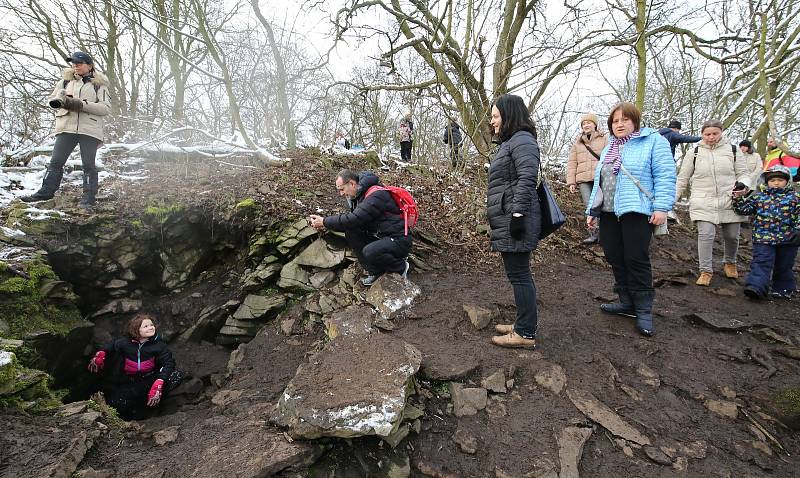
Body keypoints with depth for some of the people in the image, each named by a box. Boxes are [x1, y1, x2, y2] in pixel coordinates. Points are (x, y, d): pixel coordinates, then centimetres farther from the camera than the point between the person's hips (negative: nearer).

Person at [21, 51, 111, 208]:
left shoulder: (99, 85, 3)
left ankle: (89, 197, 6)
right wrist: (61, 101, -8)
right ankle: (46, 191, 9)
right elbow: (51, 100, 15)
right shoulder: (65, 81, 14)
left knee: (88, 164, 0)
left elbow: (106, 108, -7)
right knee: (56, 161, 4)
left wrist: (82, 105, -15)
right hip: (67, 128, 4)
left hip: (89, 130, -4)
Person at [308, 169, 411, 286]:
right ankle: (375, 272, 2)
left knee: (370, 252, -32)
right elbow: (352, 222, 10)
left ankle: (401, 267, -2)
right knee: (351, 234, -5)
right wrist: (326, 226, -4)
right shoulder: (359, 197, 9)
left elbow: (354, 219, -28)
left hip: (400, 240, -9)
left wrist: (325, 221, -19)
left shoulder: (377, 195, -21)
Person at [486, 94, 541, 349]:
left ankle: (526, 333, 2)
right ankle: (523, 324, 25)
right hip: (506, 220, 11)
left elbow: (527, 179, -21)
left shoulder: (522, 140, -10)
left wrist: (518, 214, -25)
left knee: (519, 275, -6)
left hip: (515, 221, -11)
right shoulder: (510, 142, 22)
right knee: (518, 274, 15)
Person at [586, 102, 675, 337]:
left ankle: (644, 310, 4)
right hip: (609, 213, 7)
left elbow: (665, 176, -10)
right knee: (614, 258, 8)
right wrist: (592, 210, 20)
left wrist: (662, 207, -18)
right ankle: (627, 301, 21)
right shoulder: (609, 148, 21)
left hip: (636, 212, -7)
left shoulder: (653, 141, -1)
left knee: (636, 259, -7)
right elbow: (599, 181, 23)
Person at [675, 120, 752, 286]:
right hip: (703, 203, -1)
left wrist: (743, 185, -10)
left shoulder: (732, 150, 7)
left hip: (729, 201, 2)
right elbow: (682, 179, 9)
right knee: (705, 235, -12)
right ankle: (706, 271, -1)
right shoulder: (693, 153, 5)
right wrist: (672, 199, 4)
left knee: (732, 236, 8)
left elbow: (744, 173, 12)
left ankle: (730, 263, 36)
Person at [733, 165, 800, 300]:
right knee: (761, 263, -11)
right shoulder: (758, 197, 9)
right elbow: (743, 209, 7)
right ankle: (756, 287, -19)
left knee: (783, 266, 12)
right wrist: (738, 198, -7)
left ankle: (784, 288, 27)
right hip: (763, 238, 0)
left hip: (787, 239, 0)